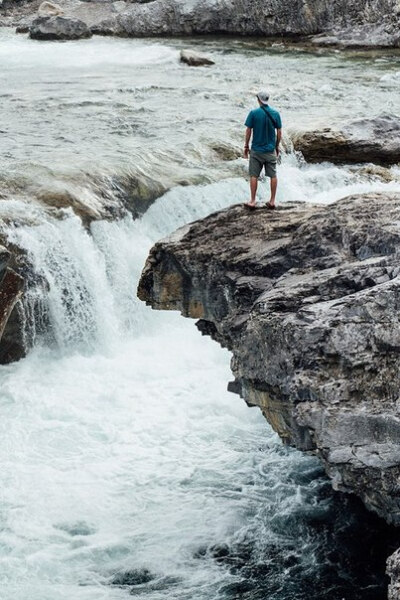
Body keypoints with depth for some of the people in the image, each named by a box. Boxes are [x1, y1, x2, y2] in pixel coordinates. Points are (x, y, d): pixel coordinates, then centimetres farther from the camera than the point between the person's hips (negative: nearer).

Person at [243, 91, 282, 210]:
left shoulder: (253, 113, -10)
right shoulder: (275, 114, -2)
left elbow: (248, 131, -7)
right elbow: (279, 133, 2)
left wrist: (246, 146, 4)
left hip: (256, 150, -2)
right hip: (271, 150, 2)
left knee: (254, 176, 6)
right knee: (273, 175, 8)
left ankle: (252, 201, 7)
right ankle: (272, 201, 10)